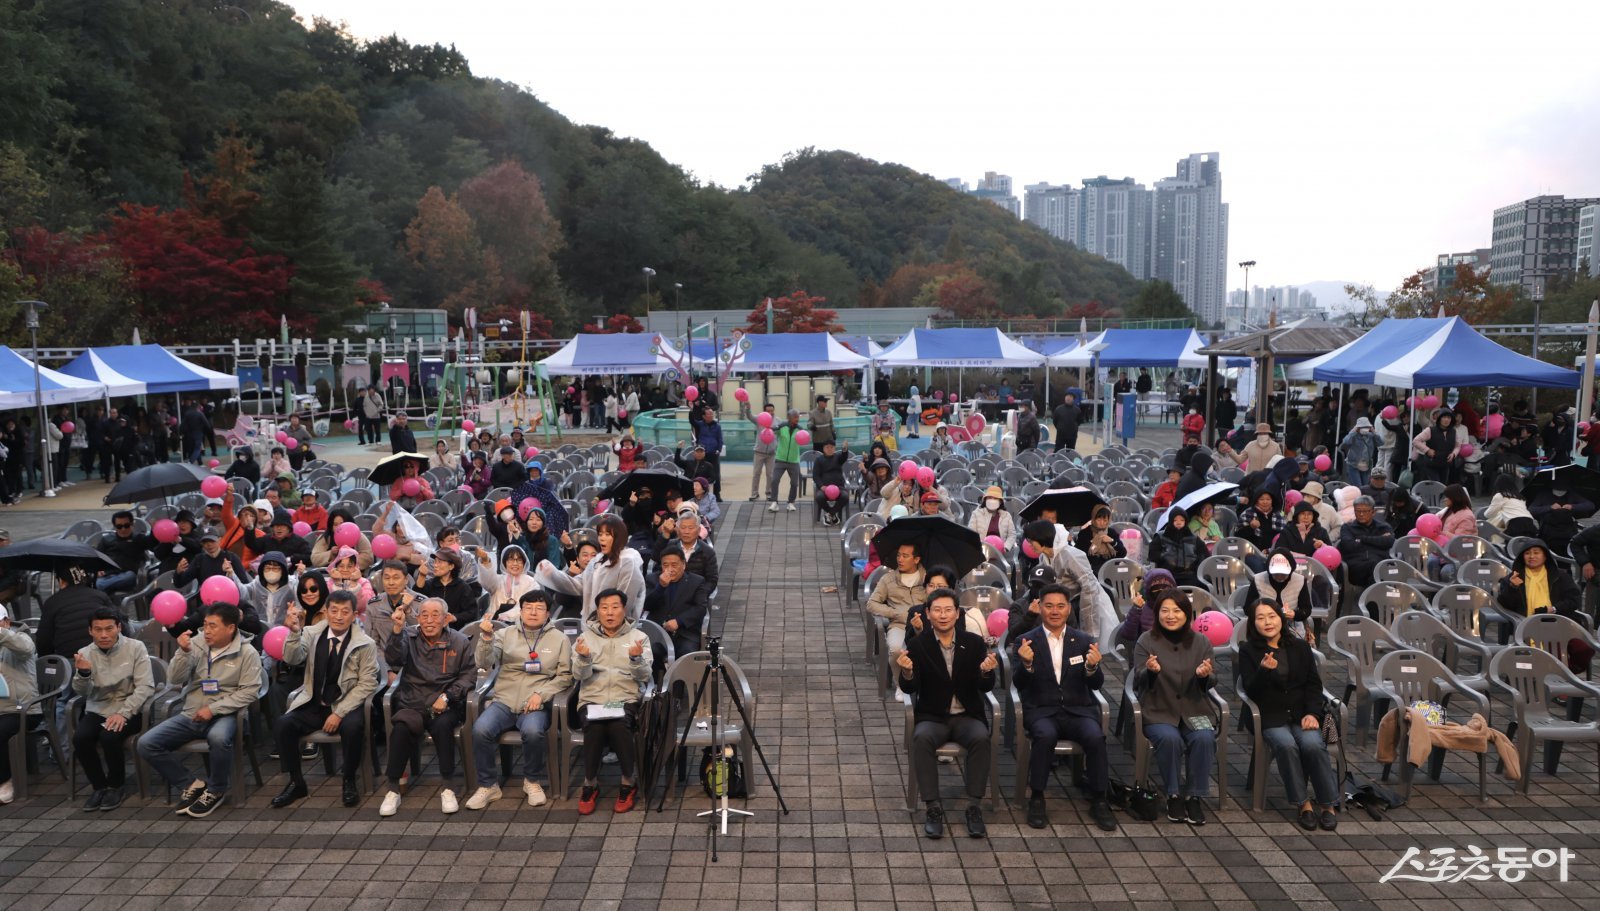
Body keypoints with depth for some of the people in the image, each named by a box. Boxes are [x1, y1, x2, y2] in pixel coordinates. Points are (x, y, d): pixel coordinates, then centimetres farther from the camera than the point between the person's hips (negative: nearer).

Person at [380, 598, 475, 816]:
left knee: (443, 726, -33)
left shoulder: (460, 641, 8)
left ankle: (447, 789, -19)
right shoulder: (408, 636, 7)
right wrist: (397, 631, -27)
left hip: (445, 705, 0)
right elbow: (394, 660, -11)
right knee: (400, 728, -31)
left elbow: (469, 674, 5)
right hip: (412, 704, 1)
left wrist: (447, 696, -10)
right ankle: (393, 791, -16)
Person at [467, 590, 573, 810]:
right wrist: (486, 637, -19)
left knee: (532, 731, -34)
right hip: (503, 700, 2)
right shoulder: (506, 633, 12)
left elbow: (565, 676, 5)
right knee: (481, 728, -27)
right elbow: (485, 664, -1)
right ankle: (488, 785, -8)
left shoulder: (559, 639, 10)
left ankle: (532, 781, -6)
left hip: (536, 705, -2)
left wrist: (541, 694, -10)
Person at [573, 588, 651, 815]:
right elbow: (579, 675, 0)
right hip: (592, 699, 1)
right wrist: (583, 658, -21)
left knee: (619, 726, -33)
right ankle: (590, 785, -10)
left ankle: (628, 785, -11)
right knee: (594, 728, -32)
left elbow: (644, 676, -2)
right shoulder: (586, 636, 11)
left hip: (626, 699, -1)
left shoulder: (639, 637, 9)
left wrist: (636, 658, -22)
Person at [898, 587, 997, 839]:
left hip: (967, 715, 1)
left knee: (981, 738, -31)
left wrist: (986, 671, -25)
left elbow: (986, 688, -1)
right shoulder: (917, 645, -2)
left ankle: (974, 807, -22)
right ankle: (933, 807, -24)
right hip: (932, 716, -1)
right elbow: (909, 689, -8)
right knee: (922, 738, -33)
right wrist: (906, 671, -31)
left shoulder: (974, 643, 2)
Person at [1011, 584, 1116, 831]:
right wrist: (1026, 663, -28)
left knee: (1096, 737, -28)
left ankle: (1099, 801, -11)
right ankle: (1036, 799, -18)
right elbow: (1019, 684, -6)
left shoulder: (1083, 641, 9)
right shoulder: (1026, 641, 3)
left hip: (1078, 710, 2)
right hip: (1042, 711, -2)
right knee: (1046, 736, -34)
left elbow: (1096, 684, 1)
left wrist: (1092, 667, -22)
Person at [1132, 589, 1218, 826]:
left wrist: (1205, 675, -19)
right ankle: (1174, 795, -13)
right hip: (1159, 712, -2)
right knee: (1170, 738, -33)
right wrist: (1150, 671, -29)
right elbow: (1138, 682, -6)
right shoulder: (1146, 641, -2)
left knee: (1205, 738, -29)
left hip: (1194, 711, 2)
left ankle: (1195, 796, -13)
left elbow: (1210, 684, 5)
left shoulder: (1201, 642, 5)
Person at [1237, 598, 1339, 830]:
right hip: (1270, 716, -2)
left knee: (1313, 744, -28)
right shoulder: (1248, 650, 2)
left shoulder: (1300, 647, 10)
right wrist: (1264, 670, -24)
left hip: (1301, 713, 2)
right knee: (1286, 744, -32)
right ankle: (1304, 804, -19)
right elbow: (1251, 691, -5)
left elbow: (1314, 684, 10)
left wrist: (1313, 713, -7)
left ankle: (1328, 805, -14)